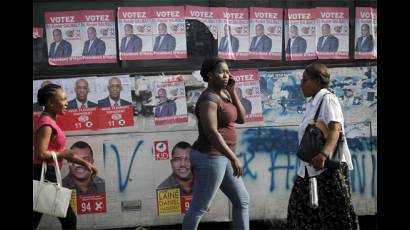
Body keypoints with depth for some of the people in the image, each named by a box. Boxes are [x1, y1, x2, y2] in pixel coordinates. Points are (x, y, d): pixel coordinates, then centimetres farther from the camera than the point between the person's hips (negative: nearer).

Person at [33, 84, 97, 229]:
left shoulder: (49, 122, 16)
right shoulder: (46, 124, -16)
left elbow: (59, 151, 21)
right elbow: (41, 154, -24)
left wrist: (84, 163, 18)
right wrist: (62, 154, -11)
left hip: (47, 175, 10)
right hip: (45, 175, -10)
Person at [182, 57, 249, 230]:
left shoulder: (224, 94, 12)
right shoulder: (209, 99, -18)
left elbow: (241, 119, 9)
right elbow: (212, 133, -25)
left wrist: (233, 91, -1)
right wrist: (234, 159, -23)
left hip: (218, 158, 10)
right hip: (210, 159, -10)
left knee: (242, 200, 15)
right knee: (199, 208, -2)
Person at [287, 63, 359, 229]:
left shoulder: (327, 99, -11)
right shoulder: (312, 103, 17)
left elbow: (335, 129, -25)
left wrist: (324, 154, -41)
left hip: (328, 166, -10)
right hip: (310, 167, 10)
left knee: (335, 213, -8)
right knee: (301, 209, 13)